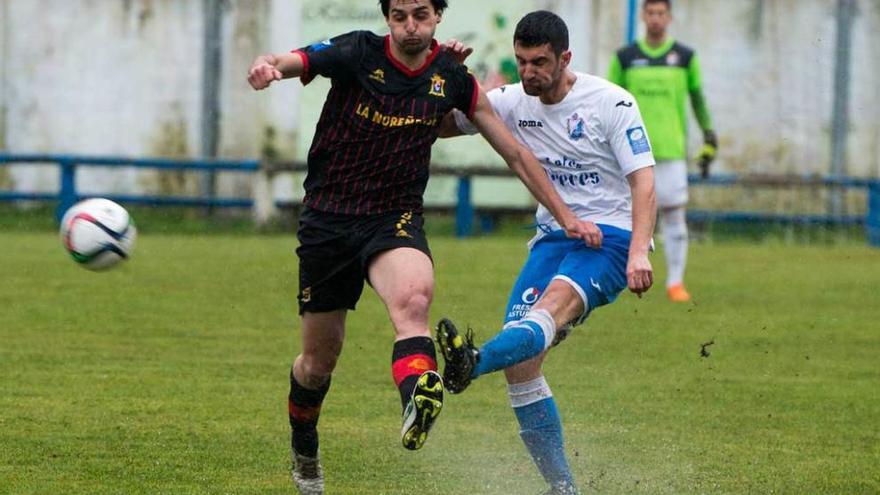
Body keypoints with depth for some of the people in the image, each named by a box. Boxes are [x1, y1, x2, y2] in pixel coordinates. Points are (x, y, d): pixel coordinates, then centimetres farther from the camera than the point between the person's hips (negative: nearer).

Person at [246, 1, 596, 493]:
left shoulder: (454, 79, -2)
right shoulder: (357, 54, -10)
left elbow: (515, 151, 7)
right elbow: (286, 62, -26)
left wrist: (566, 216, 7)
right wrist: (266, 66, -51)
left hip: (396, 219, 0)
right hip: (328, 219, 0)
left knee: (413, 299, -35)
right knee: (320, 357, 10)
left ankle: (418, 402, -59)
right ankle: (304, 452, 38)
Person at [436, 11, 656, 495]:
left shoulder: (611, 102, -8)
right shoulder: (513, 102, 6)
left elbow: (643, 182, -13)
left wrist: (639, 252, -27)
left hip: (611, 236, -6)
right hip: (552, 237, 6)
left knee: (556, 301, -36)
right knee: (519, 363, -10)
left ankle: (472, 363, -64)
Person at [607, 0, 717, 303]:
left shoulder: (685, 57, 6)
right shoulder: (624, 58, 7)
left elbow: (698, 99, 11)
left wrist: (709, 140, 6)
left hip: (671, 150, 0)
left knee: (674, 214, -4)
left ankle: (675, 283, 2)